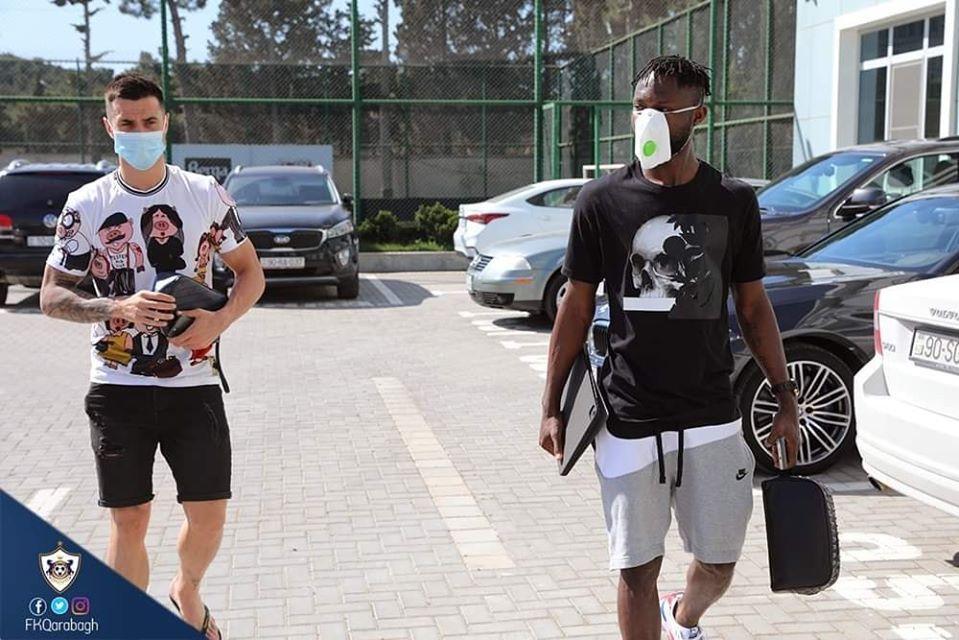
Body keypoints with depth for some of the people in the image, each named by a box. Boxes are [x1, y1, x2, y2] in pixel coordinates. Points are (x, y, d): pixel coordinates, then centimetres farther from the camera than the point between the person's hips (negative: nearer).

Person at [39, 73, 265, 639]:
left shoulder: (206, 194, 2)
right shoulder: (86, 205, 0)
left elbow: (251, 274, 9)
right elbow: (52, 298, 3)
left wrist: (220, 321, -11)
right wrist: (117, 308, -16)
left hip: (193, 384, 1)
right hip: (118, 389, 0)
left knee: (209, 514, 3)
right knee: (130, 519, 4)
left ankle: (187, 590, 35)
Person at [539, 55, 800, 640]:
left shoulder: (734, 202, 3)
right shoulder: (602, 201, -2)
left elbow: (753, 306, 10)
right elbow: (577, 309, 3)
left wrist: (786, 396, 5)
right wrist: (552, 407, 2)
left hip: (713, 417, 2)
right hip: (629, 421, -2)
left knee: (720, 563, 13)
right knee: (638, 570, 5)